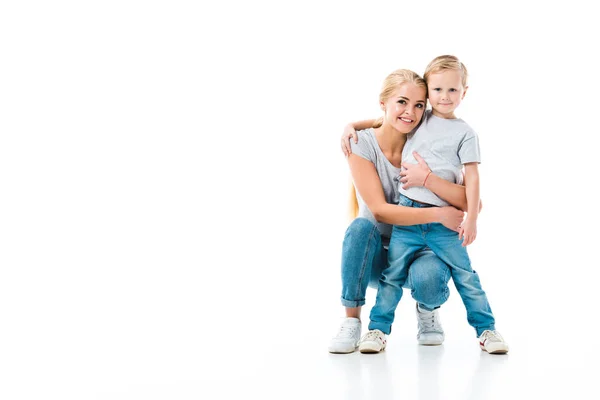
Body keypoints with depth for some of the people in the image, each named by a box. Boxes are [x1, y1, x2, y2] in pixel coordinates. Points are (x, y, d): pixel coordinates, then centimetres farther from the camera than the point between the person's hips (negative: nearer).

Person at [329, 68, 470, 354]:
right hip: (375, 255, 0)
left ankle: (427, 311, 4)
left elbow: (469, 202, -17)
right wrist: (438, 215, -27)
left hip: (419, 249, 0)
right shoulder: (362, 145, -12)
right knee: (361, 226, -33)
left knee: (428, 276, -34)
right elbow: (380, 210, -21)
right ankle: (351, 321, -19)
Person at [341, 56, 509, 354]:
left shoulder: (464, 133, 2)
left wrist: (471, 220, -10)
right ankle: (378, 328, 11)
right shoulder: (418, 119, 9)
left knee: (465, 275, 2)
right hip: (406, 214, 2)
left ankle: (486, 329, 13)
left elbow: (471, 178, -3)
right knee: (393, 274, 3)